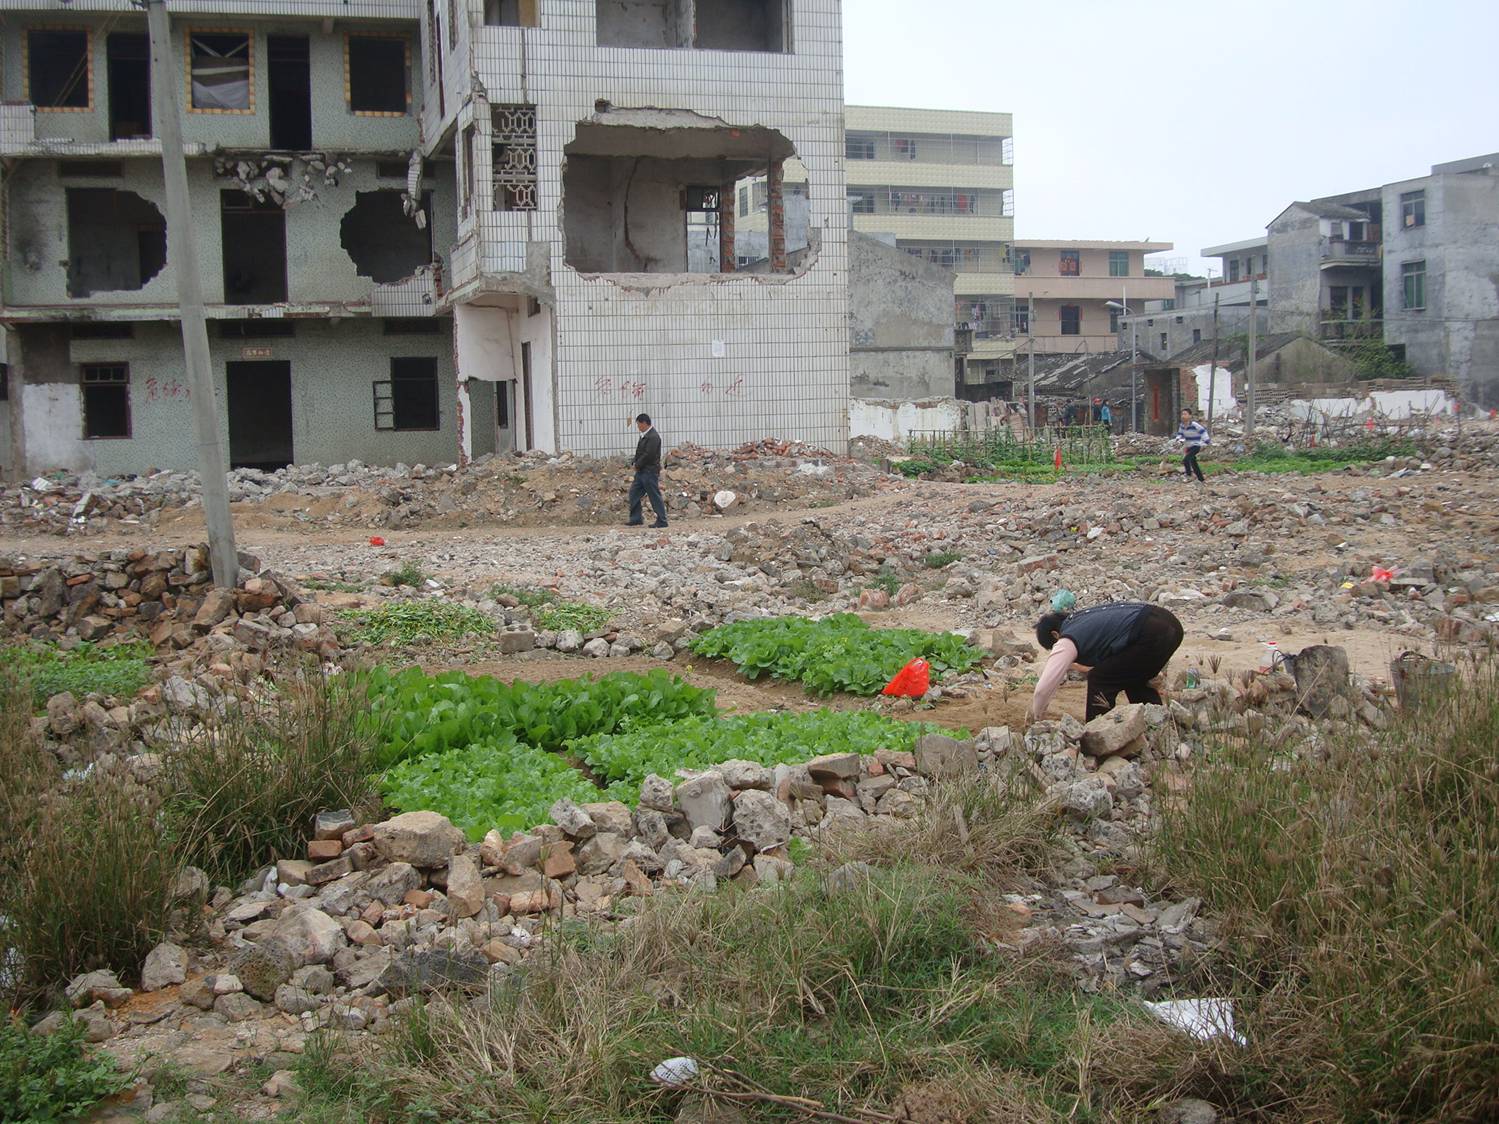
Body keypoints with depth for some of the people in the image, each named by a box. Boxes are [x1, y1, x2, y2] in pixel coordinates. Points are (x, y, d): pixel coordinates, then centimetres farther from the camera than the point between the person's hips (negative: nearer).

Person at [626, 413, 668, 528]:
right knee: (634, 493, 10)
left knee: (655, 496, -5)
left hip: (650, 472, -10)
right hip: (641, 471, 10)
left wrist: (637, 465, -12)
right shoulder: (644, 435, 15)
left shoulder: (653, 437, -17)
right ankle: (636, 519, 16)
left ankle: (662, 521, 0)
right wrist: (636, 464, 3)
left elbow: (648, 455, -23)